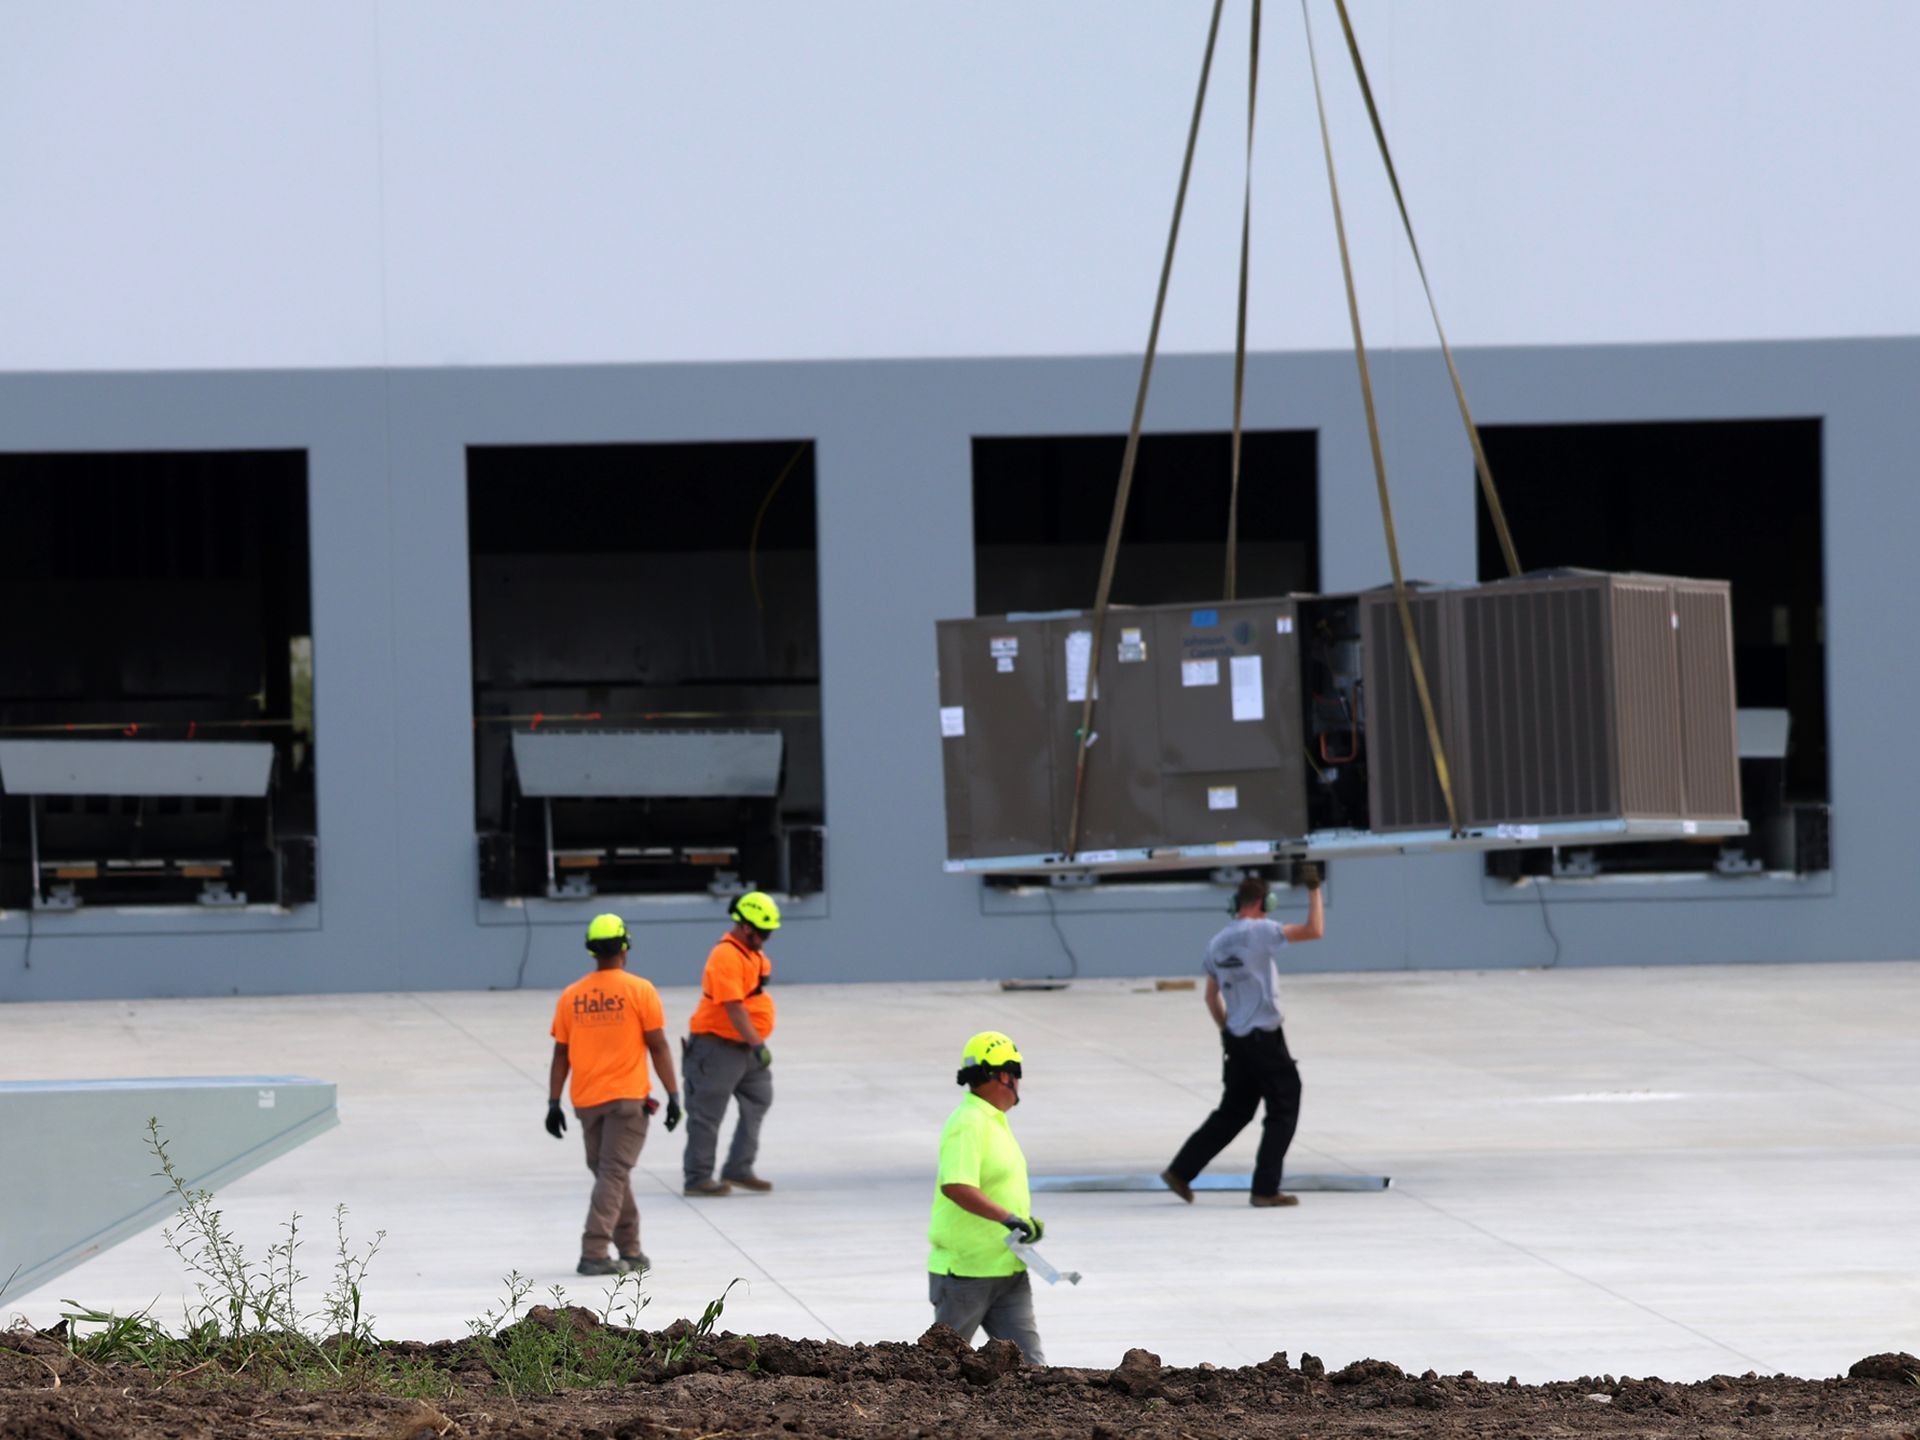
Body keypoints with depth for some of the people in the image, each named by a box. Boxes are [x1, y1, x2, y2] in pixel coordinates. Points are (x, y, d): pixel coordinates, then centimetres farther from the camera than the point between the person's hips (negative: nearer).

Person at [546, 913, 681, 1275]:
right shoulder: (639, 990, -5)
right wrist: (674, 1095, -1)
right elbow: (658, 1046, -6)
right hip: (627, 1097, -4)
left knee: (610, 1173, 16)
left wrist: (554, 1103, 10)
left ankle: (630, 1250, 23)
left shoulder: (571, 996, 4)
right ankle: (594, 1253, -16)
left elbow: (560, 1054, 5)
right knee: (614, 1173, -5)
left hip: (587, 1101, 4)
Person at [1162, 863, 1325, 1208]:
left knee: (1232, 1112, 18)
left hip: (1236, 1039, 8)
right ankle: (1265, 1190, 2)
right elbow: (1314, 931, -20)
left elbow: (1212, 996, 17)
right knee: (1283, 1112, 4)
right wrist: (1314, 890, -9)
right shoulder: (1258, 932, -15)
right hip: (1265, 1040, -8)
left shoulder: (1218, 943, 9)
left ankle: (1181, 1171, 17)